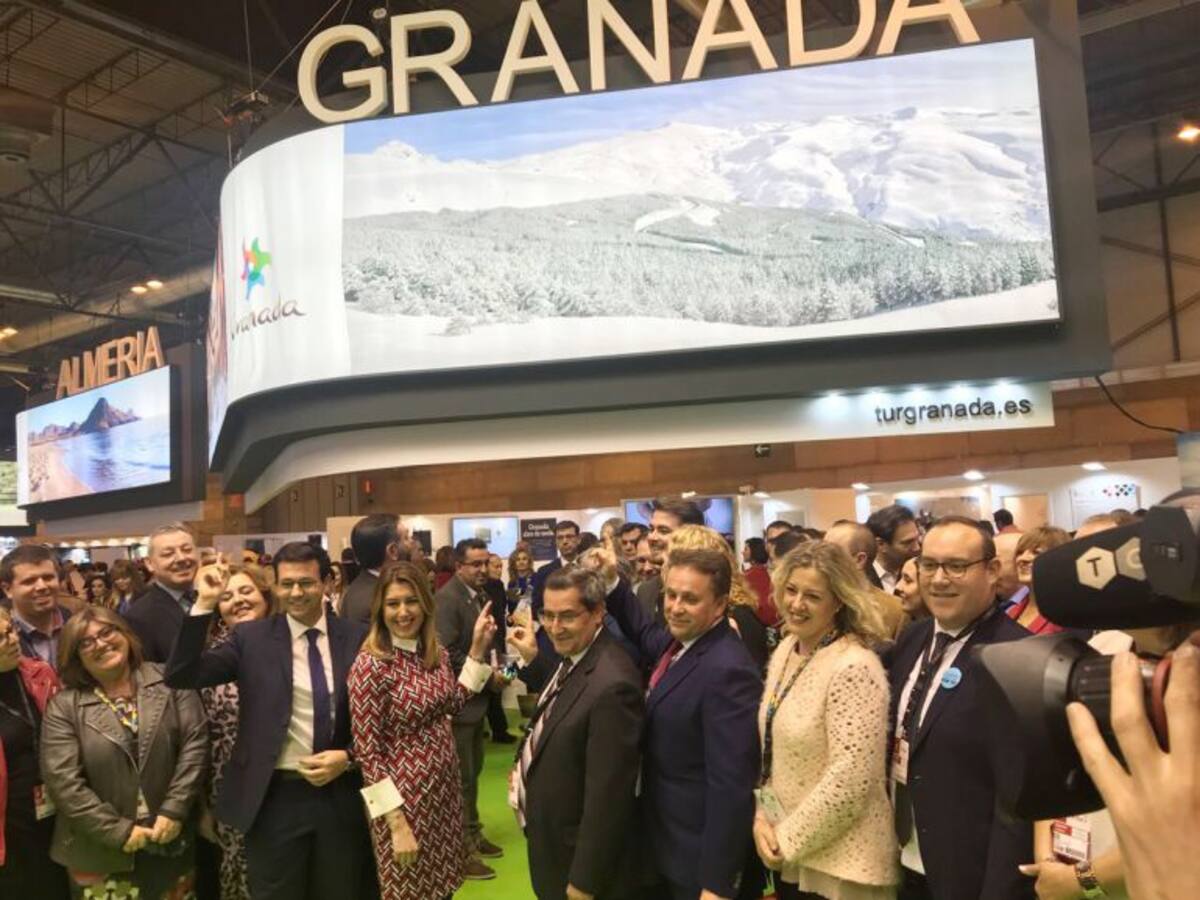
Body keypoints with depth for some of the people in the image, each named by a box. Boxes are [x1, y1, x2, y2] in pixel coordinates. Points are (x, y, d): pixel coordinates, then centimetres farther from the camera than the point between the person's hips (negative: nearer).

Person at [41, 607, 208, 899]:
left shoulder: (170, 681, -1)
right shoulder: (63, 707, -3)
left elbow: (195, 743, -5)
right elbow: (63, 781, -9)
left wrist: (174, 811, -12)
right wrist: (118, 831, -13)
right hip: (101, 851, -1)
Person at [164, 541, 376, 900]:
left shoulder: (357, 637, -1)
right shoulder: (251, 638, -3)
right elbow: (181, 677, -14)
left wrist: (348, 757, -11)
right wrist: (204, 606, -23)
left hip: (341, 796, 1)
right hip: (275, 799, -1)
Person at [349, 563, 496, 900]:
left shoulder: (436, 653, 0)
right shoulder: (371, 666, -20)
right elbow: (367, 752, -18)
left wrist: (478, 648, 5)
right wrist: (397, 822, -18)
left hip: (445, 788, 6)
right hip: (404, 797, -6)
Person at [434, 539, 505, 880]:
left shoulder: (481, 596, 6)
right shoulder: (447, 599, -20)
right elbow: (447, 655, -26)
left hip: (475, 696, 8)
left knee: (473, 772, 20)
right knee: (461, 778, 2)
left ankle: (472, 835, 34)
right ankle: (460, 851, 14)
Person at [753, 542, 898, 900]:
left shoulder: (854, 668, -22)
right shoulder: (786, 650, 3)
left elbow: (850, 780, -24)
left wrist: (787, 840, -15)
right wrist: (761, 817, -2)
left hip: (838, 864, -7)